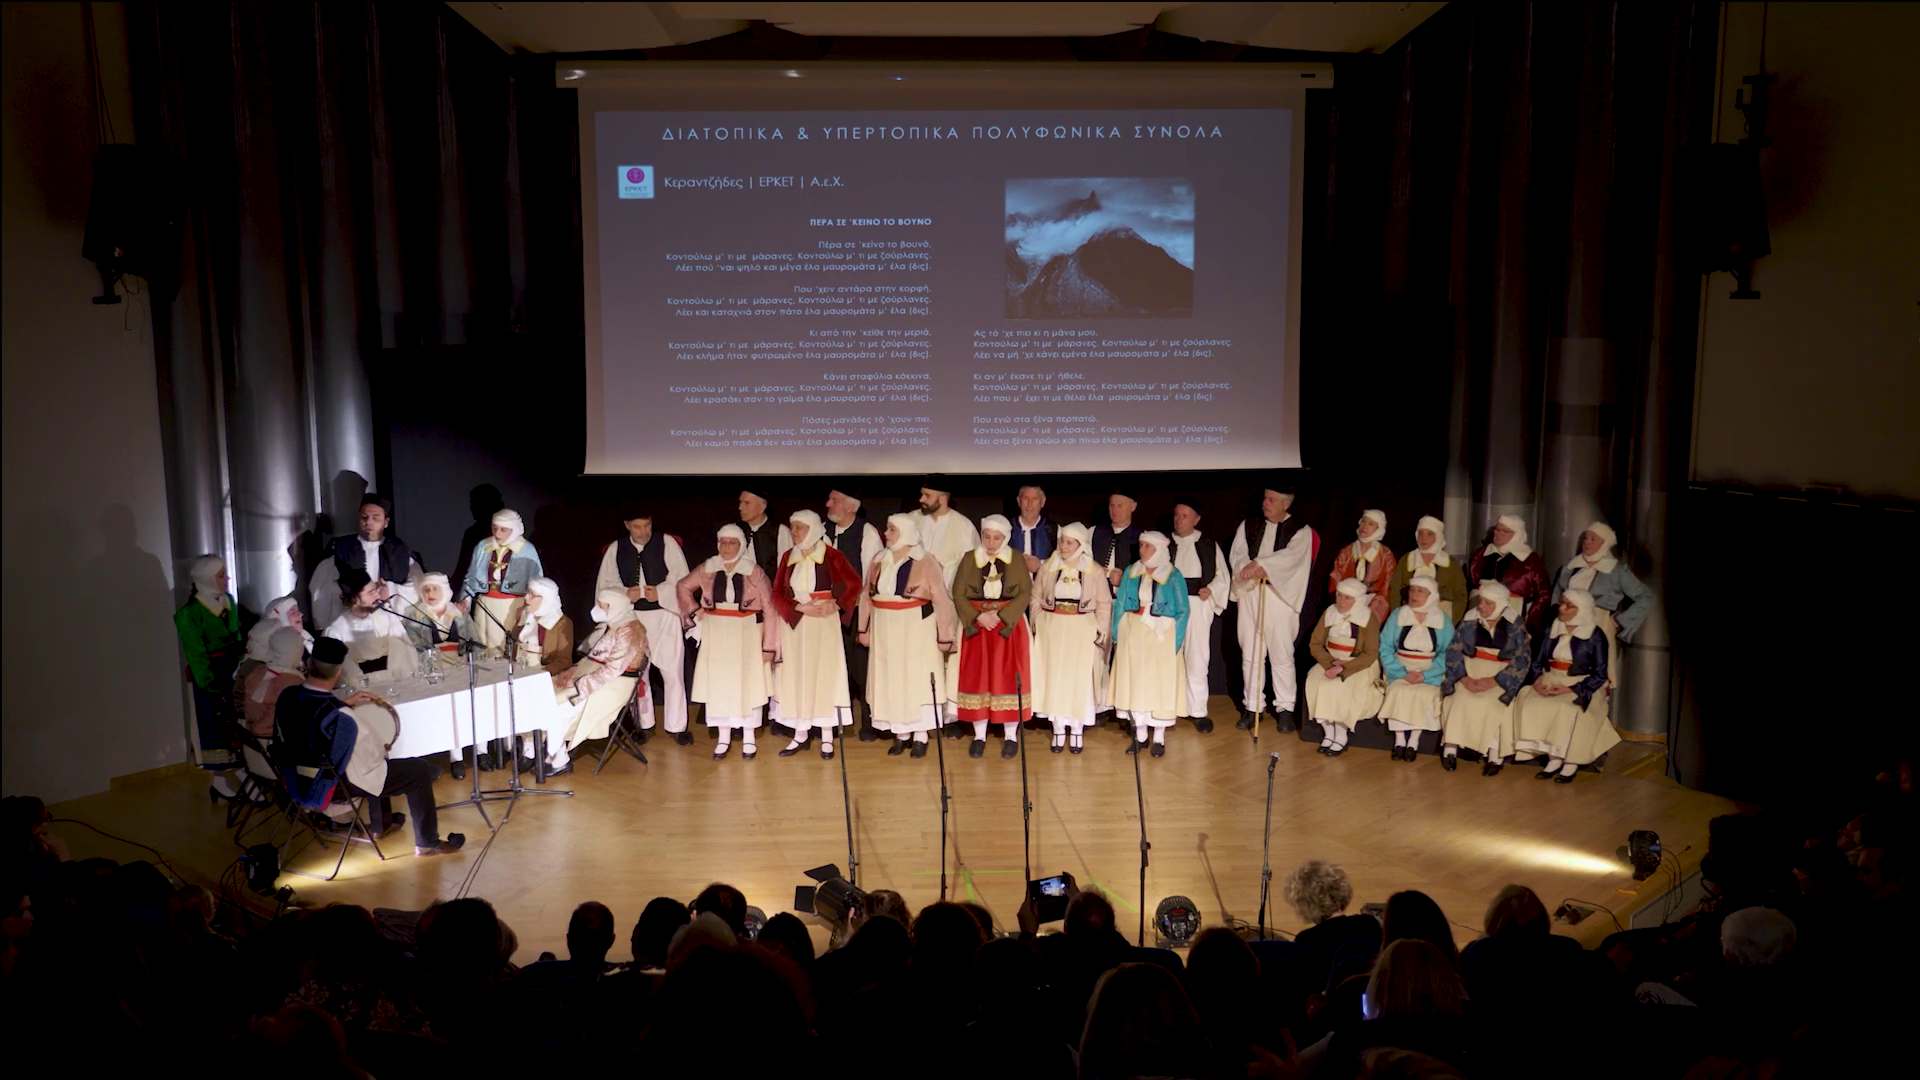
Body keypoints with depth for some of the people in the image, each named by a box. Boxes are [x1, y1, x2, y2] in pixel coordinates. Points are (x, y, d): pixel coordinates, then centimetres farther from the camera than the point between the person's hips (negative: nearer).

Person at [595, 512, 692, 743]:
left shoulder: (667, 543, -4)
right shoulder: (615, 549, 3)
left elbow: (682, 578, -5)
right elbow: (605, 584, 4)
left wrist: (660, 592, -19)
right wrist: (625, 594, -14)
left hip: (664, 614, -2)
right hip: (631, 618, 3)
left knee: (673, 671, -1)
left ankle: (676, 726, 10)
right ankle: (644, 724, 26)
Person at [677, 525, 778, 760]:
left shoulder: (753, 570, -8)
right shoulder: (708, 568, 0)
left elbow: (769, 607, -7)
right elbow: (683, 586, 17)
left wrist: (768, 644, -10)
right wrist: (694, 610, 3)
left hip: (746, 633, -2)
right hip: (716, 634, 2)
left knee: (748, 684, 2)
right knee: (718, 684, 5)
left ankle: (748, 738, 14)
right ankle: (723, 738, 17)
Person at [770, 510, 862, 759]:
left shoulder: (830, 555, -6)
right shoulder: (788, 557, 6)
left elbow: (854, 583, -3)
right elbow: (778, 593, 3)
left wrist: (836, 603, -15)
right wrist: (800, 607, -12)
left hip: (823, 623, -4)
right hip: (794, 624, 4)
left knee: (824, 674, -1)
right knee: (796, 676, 6)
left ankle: (827, 737, 6)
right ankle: (801, 734, 17)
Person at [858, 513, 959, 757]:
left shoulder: (926, 563, -11)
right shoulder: (879, 562, 5)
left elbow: (941, 601, -11)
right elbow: (867, 596, 11)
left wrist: (944, 637, -11)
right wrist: (864, 629, 9)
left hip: (916, 631, -5)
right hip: (885, 632, 5)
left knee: (917, 680, 0)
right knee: (890, 681, 8)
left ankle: (920, 737, 10)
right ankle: (900, 734, 18)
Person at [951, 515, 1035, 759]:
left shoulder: (1017, 560, 1)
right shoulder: (969, 559, 3)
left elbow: (1025, 594, -6)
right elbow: (958, 593, -2)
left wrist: (1000, 616, -17)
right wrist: (978, 617, -15)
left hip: (1009, 626, -1)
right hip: (975, 625, 1)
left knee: (1008, 677, -3)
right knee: (976, 677, 1)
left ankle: (1011, 736, 5)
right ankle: (979, 736, 9)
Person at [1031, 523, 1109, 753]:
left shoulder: (1094, 571, -2)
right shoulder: (1048, 567, 2)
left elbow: (1103, 604, 3)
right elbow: (1036, 598, 9)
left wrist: (1099, 631, -5)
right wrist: (1038, 625, 1)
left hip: (1082, 632, -1)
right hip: (1052, 630, 1)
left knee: (1080, 679, 0)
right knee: (1054, 678, 3)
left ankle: (1077, 730, 12)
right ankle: (1058, 729, 13)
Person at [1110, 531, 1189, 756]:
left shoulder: (1173, 577, -4)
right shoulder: (1130, 573, 5)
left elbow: (1182, 611, -3)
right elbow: (1119, 605, 8)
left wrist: (1175, 642, -10)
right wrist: (1116, 636, 1)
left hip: (1161, 636, -3)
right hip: (1133, 635, 3)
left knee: (1161, 684, 0)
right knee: (1134, 683, 5)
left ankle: (1159, 738, 12)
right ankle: (1140, 735, 17)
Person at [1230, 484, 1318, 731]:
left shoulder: (1301, 531, 1)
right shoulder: (1247, 526, 11)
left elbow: (1291, 556, -17)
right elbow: (1236, 555, -2)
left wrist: (1259, 566, -27)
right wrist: (1255, 570, -21)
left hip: (1281, 597, -3)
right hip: (1249, 594, 3)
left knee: (1281, 655, -1)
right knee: (1250, 654, 6)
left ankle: (1285, 708, 9)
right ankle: (1252, 706, 14)